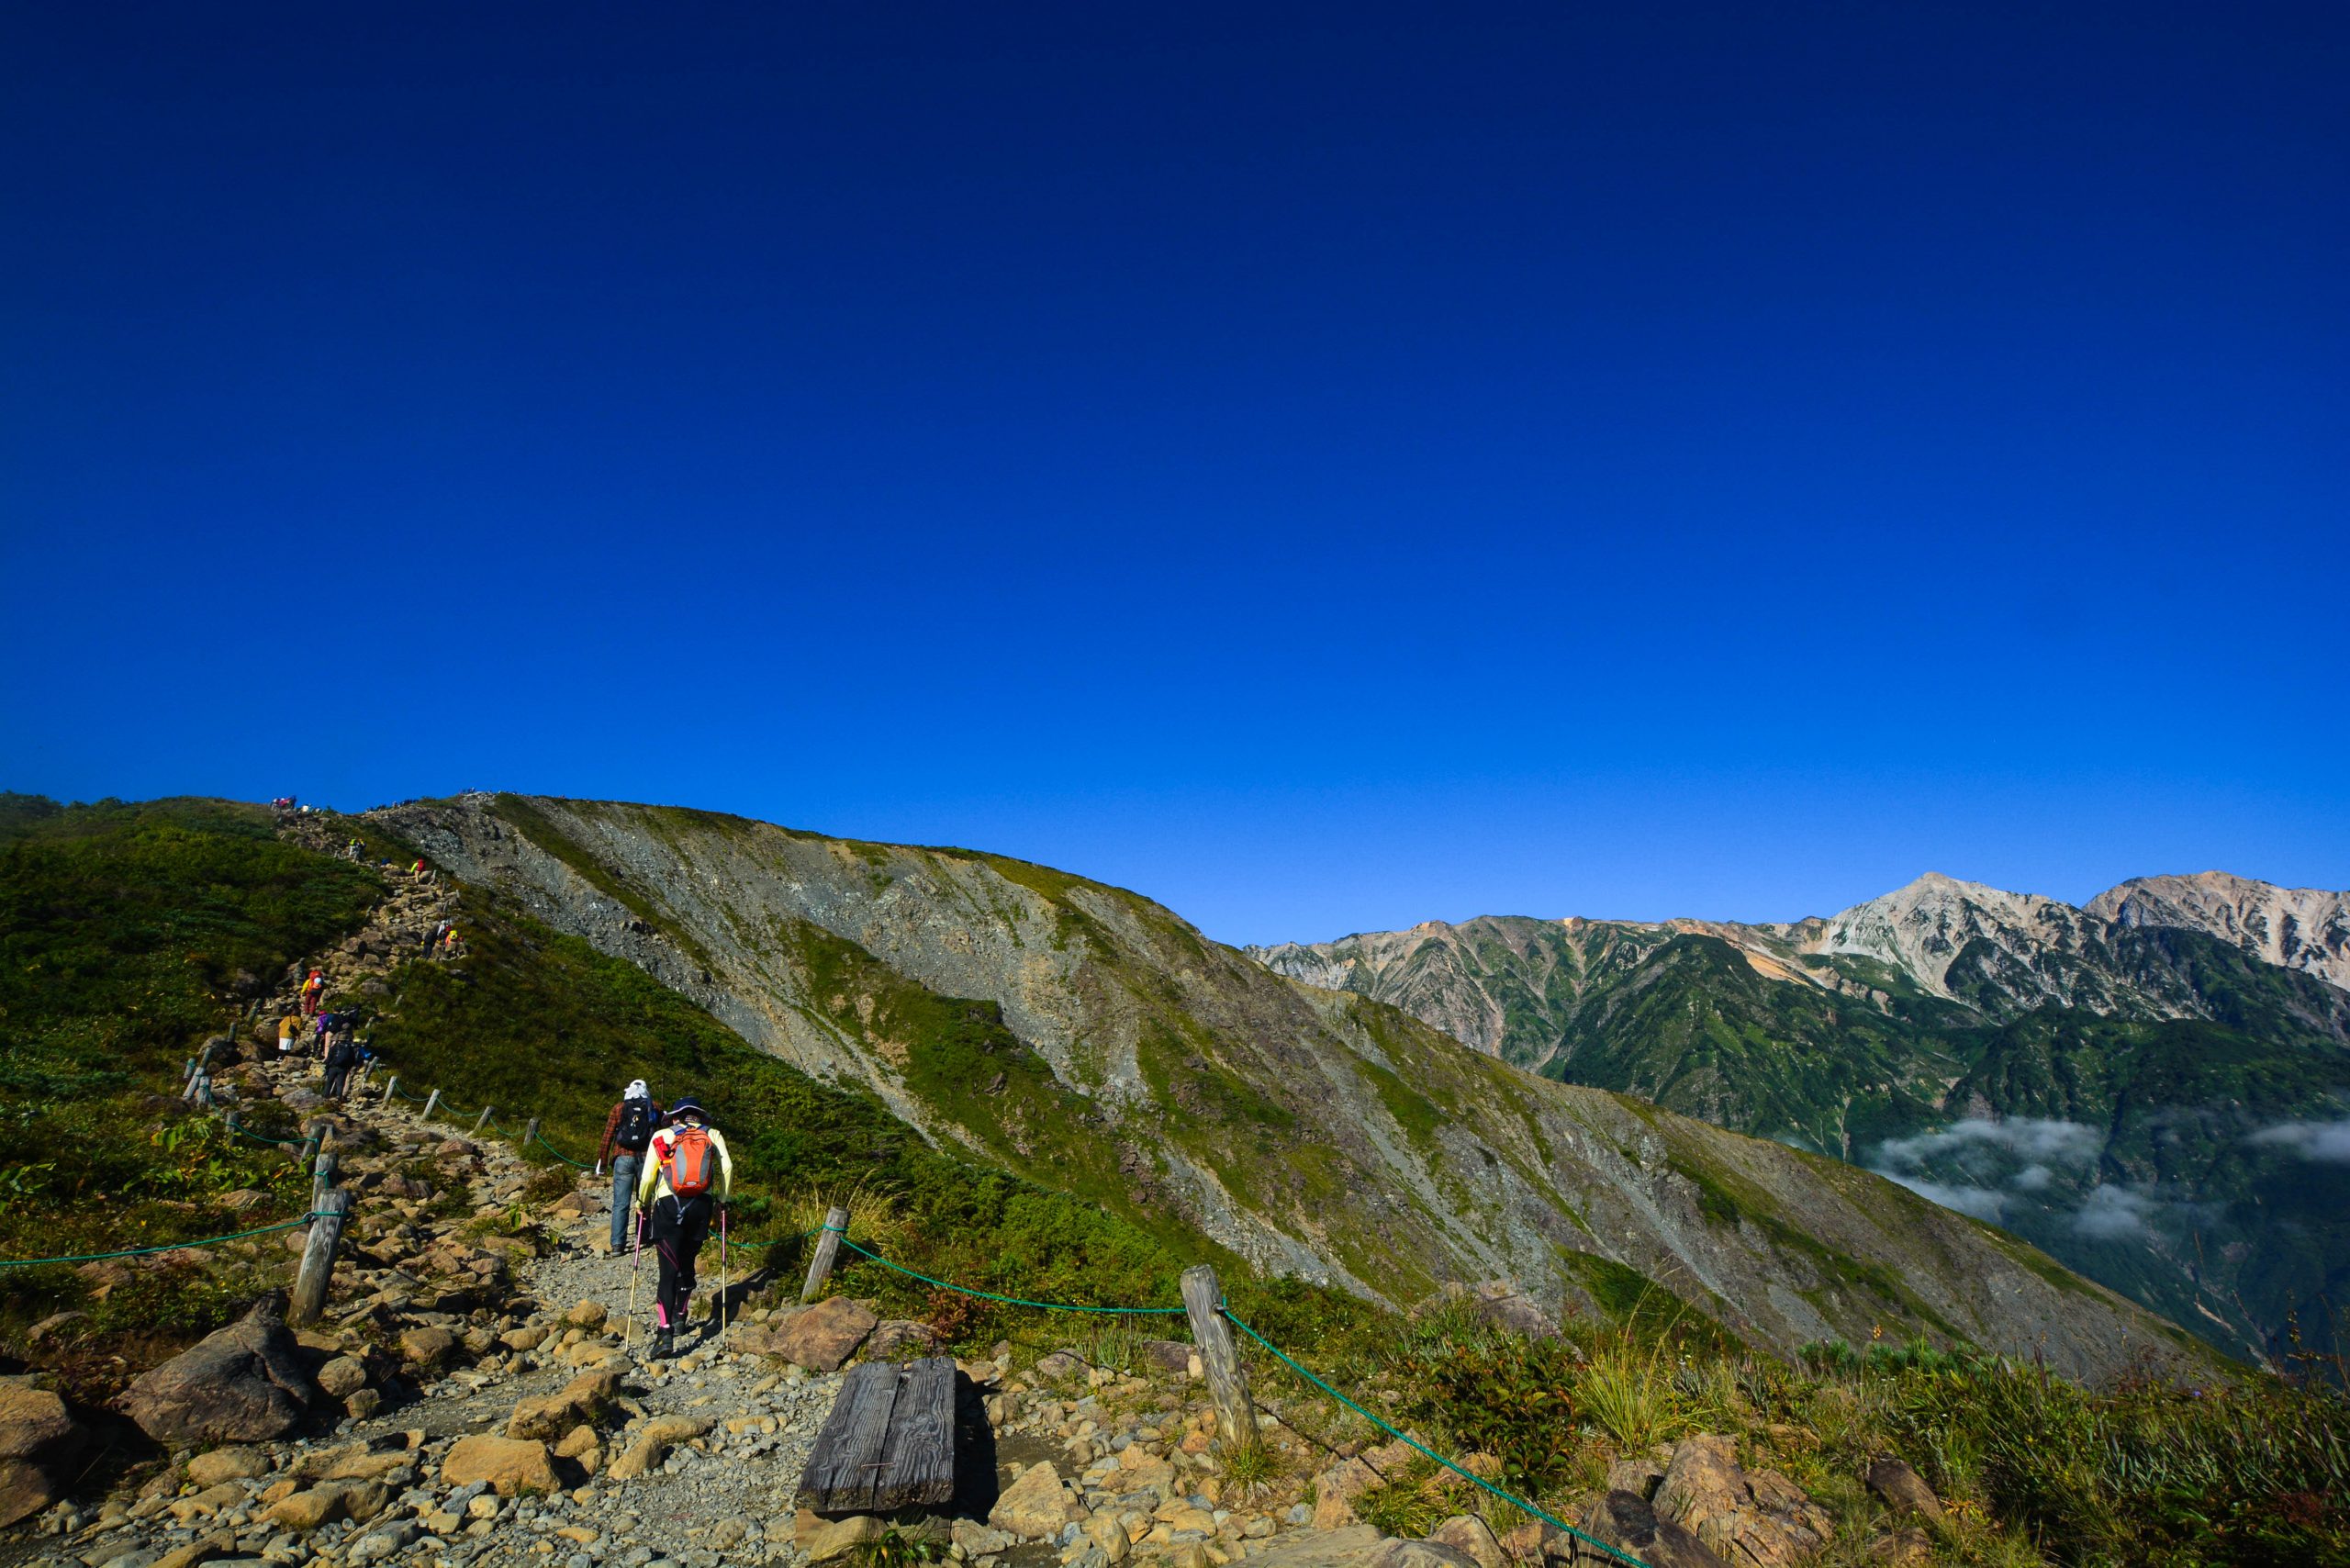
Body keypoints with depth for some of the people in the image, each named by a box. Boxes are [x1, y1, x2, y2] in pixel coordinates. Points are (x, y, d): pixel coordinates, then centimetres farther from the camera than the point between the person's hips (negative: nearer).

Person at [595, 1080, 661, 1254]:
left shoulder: (618, 1109, 8)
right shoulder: (655, 1109, 9)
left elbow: (607, 1137, 5)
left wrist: (601, 1161, 7)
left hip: (623, 1158, -1)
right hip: (647, 1158, 1)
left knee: (620, 1204, -1)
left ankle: (617, 1243, -8)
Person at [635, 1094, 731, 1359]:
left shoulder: (662, 1136, 9)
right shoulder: (712, 1135, 12)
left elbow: (648, 1176, 4)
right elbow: (726, 1167, 0)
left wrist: (643, 1202, 21)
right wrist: (722, 1199, 13)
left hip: (668, 1205, -2)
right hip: (701, 1205, 2)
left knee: (669, 1270, -4)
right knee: (687, 1264, 21)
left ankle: (665, 1334, -14)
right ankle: (679, 1316, 34)